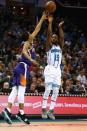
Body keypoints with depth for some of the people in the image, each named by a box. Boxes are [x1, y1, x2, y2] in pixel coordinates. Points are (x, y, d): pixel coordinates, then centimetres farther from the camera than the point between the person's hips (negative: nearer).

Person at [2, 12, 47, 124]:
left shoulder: (29, 43, 24)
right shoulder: (27, 43, -1)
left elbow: (36, 29, 32)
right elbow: (24, 51, -23)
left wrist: (42, 19, 36)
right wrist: (31, 59, -38)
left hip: (20, 67, 9)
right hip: (23, 67, -9)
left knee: (15, 90, 0)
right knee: (21, 90, -12)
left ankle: (7, 110, -11)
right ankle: (21, 113, -15)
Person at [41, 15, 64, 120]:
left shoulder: (60, 46, 16)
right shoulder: (49, 46, 4)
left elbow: (62, 37, -1)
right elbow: (48, 34, -9)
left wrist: (60, 27, -9)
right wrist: (50, 23, -14)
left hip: (57, 70, 5)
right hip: (49, 69, -5)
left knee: (55, 91, 1)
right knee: (48, 89, -13)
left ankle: (51, 111, 5)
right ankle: (44, 110, -7)